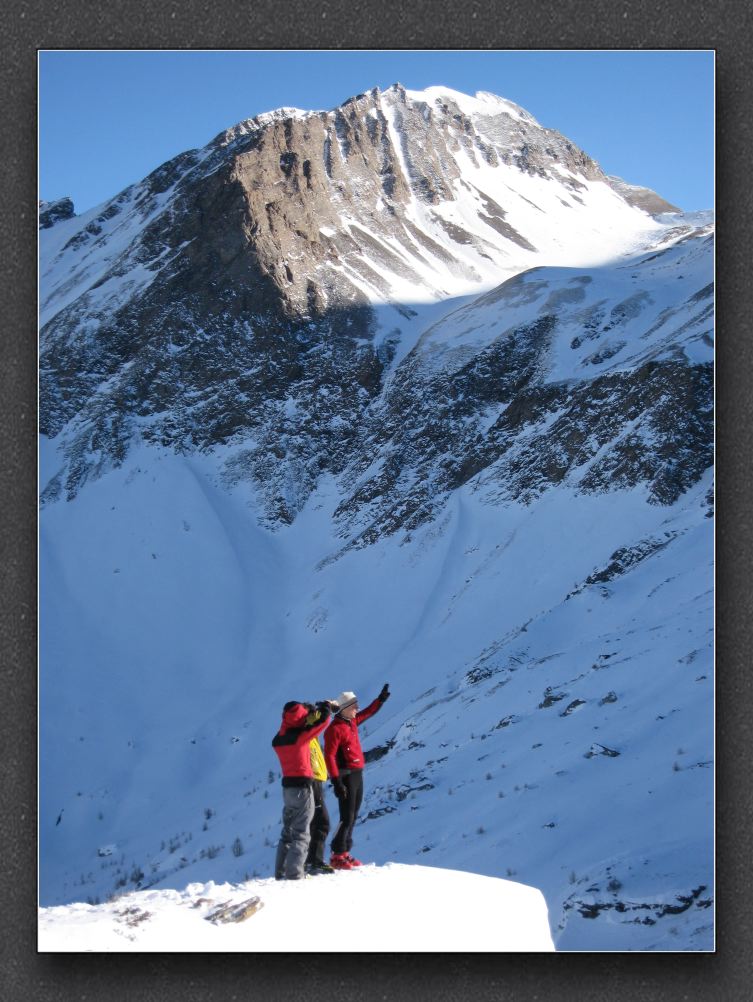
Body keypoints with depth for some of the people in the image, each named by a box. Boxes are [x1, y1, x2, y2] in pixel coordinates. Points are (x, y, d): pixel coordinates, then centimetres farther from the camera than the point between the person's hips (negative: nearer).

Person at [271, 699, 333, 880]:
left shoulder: (278, 739, 1)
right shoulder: (301, 736, -15)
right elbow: (323, 720, -6)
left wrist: (309, 708, 20)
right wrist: (325, 706, 15)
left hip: (287, 787, 7)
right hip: (302, 786, -7)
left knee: (287, 832, 17)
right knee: (301, 835, -3)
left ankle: (281, 873, 20)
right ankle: (294, 875, -9)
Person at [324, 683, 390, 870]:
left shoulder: (351, 722, 11)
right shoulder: (335, 729, -15)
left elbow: (368, 713, 32)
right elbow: (329, 756, -19)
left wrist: (381, 699, 25)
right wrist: (336, 782, -22)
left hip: (357, 775, 9)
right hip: (346, 777, -9)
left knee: (352, 817, 12)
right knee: (347, 818, -9)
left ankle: (344, 853, 18)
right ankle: (337, 856, -4)